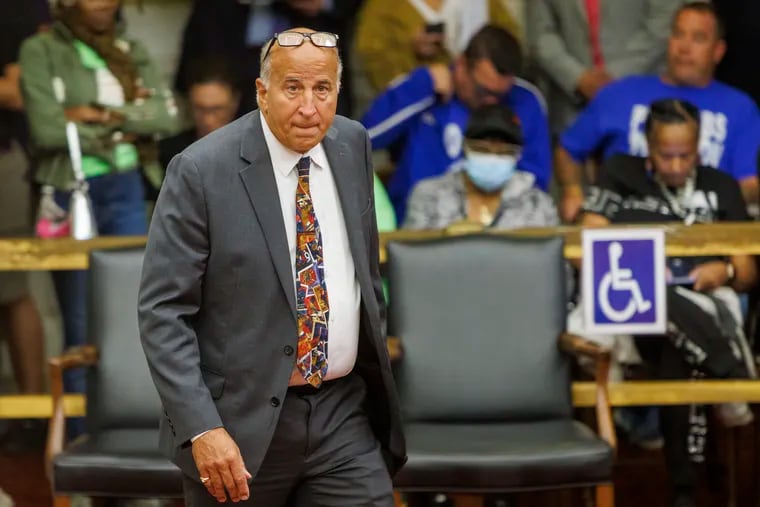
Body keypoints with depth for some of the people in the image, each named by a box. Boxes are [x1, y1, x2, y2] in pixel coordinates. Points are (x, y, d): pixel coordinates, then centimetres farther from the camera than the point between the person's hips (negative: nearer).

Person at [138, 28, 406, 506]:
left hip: (343, 413, 4)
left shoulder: (353, 144, 4)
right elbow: (162, 311, -14)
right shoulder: (201, 171, -13)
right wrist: (201, 428, -21)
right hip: (243, 421, -4)